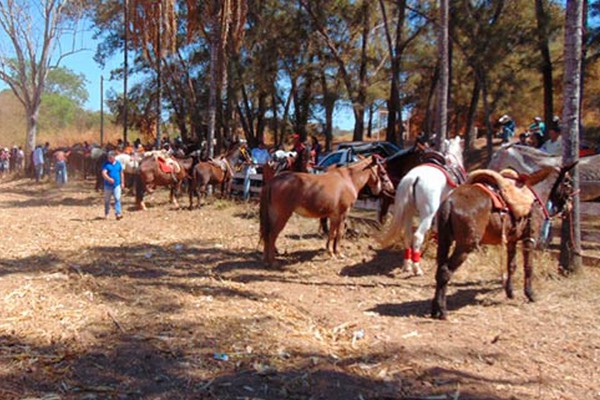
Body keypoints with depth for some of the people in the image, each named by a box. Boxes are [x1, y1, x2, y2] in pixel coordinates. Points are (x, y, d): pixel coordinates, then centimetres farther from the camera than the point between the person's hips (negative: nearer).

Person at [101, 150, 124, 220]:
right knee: (107, 200, 10)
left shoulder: (118, 163, 5)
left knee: (117, 198, -11)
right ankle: (106, 214, 25)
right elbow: (104, 173, -19)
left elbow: (121, 173, 15)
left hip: (117, 185, 1)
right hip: (108, 185, -1)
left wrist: (122, 182, 15)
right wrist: (109, 179, -37)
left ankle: (118, 214, -15)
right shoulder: (106, 164, -6)